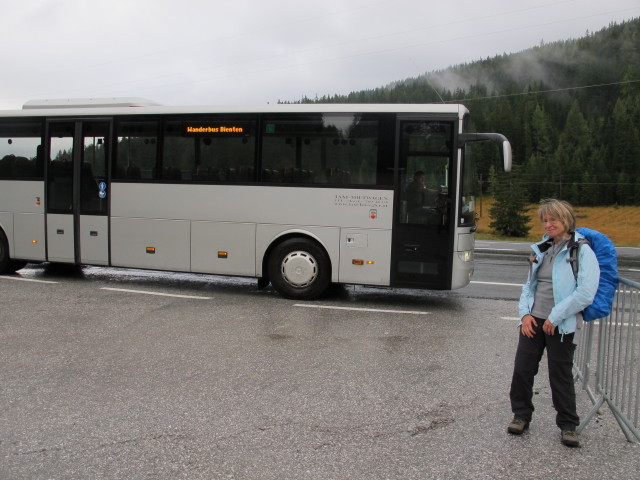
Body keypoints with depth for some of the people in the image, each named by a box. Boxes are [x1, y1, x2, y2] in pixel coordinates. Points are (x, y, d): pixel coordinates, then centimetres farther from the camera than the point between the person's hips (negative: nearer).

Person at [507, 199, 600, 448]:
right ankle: (521, 415, 26)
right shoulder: (541, 249, 12)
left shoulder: (582, 251, -7)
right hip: (533, 321, 5)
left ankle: (568, 425, 24)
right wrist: (525, 313, 2)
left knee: (560, 375, 5)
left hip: (560, 325, -5)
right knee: (522, 369, 6)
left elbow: (585, 293, -16)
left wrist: (555, 317, -15)